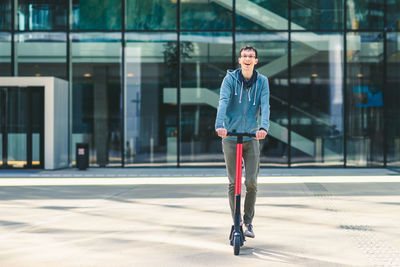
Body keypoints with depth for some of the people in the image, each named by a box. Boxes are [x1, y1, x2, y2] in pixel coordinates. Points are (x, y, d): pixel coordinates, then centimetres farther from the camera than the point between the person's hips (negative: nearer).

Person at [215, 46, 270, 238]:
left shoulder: (262, 81, 1)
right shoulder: (230, 79, -3)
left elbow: (265, 106, -11)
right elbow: (223, 102, -18)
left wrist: (264, 127, -30)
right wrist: (219, 125, -35)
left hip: (252, 138, 1)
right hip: (230, 136, -1)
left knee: (251, 182, -3)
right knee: (233, 183, 2)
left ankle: (248, 222, 14)